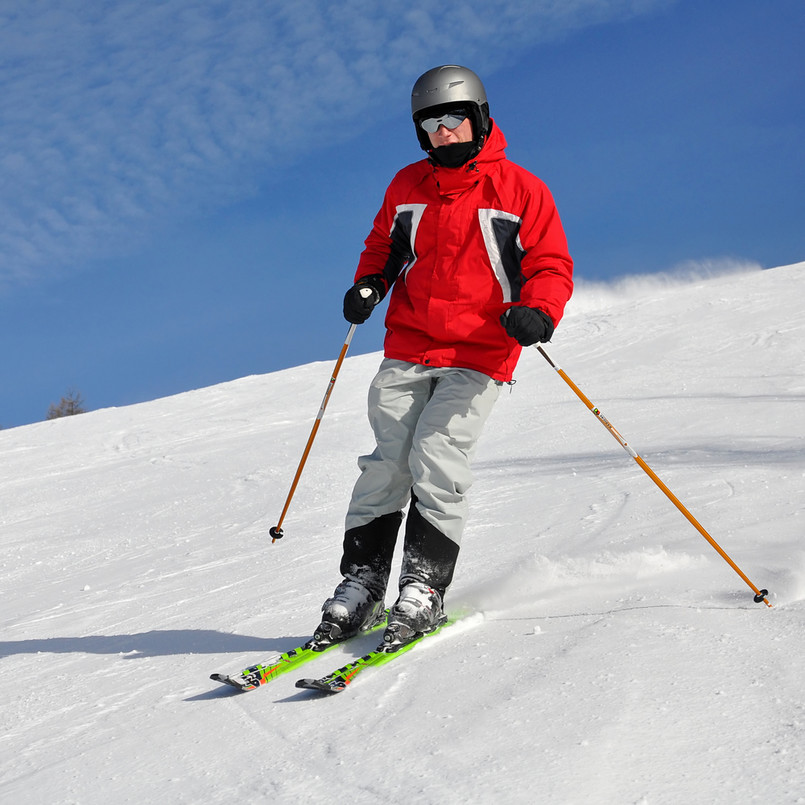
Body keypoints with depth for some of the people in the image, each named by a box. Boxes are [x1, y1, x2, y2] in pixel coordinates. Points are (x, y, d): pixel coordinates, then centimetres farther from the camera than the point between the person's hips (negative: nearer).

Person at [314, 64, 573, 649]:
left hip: (479, 354, -3)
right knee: (387, 463, -5)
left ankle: (425, 590, -4)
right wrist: (368, 284, 4)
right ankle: (361, 585, 3)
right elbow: (383, 246, 26)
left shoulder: (520, 190, 0)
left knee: (437, 462, -14)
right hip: (407, 349, 3)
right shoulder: (407, 186, 12)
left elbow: (552, 267, 2)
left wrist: (538, 314, -19)